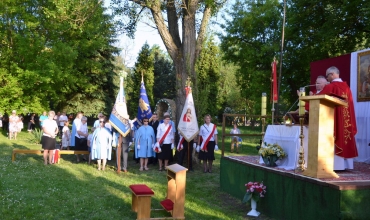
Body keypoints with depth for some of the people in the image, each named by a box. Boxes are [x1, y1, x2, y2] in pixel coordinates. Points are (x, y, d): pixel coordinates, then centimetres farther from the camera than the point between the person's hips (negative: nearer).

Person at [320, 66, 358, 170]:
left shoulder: (330, 87, -9)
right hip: (346, 119, 7)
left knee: (335, 141, -5)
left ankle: (336, 164, -5)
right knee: (344, 136, 9)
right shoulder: (346, 86, 12)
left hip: (335, 118, -7)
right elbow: (350, 103, 17)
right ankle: (345, 164, 11)